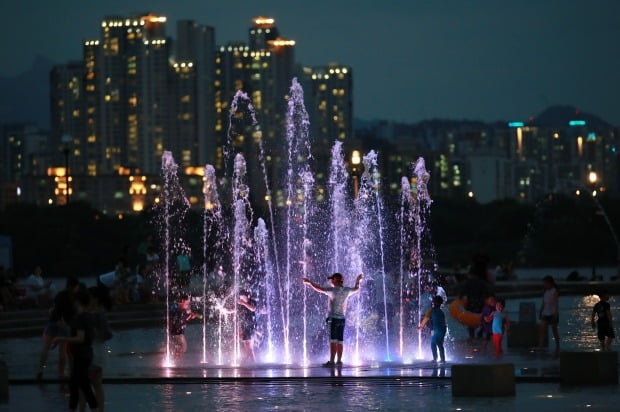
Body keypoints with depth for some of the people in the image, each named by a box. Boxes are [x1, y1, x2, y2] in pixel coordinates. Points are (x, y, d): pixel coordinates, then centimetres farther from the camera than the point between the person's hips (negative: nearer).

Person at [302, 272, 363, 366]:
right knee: (340, 341, 7)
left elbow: (319, 289, -7)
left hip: (333, 318, -6)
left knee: (333, 341, -11)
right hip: (342, 319, 6)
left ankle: (331, 361, -16)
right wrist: (358, 280, 46)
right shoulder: (346, 291, 7)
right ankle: (339, 361, 7)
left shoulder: (333, 290, -9)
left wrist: (309, 282, 6)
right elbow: (356, 289, 27)